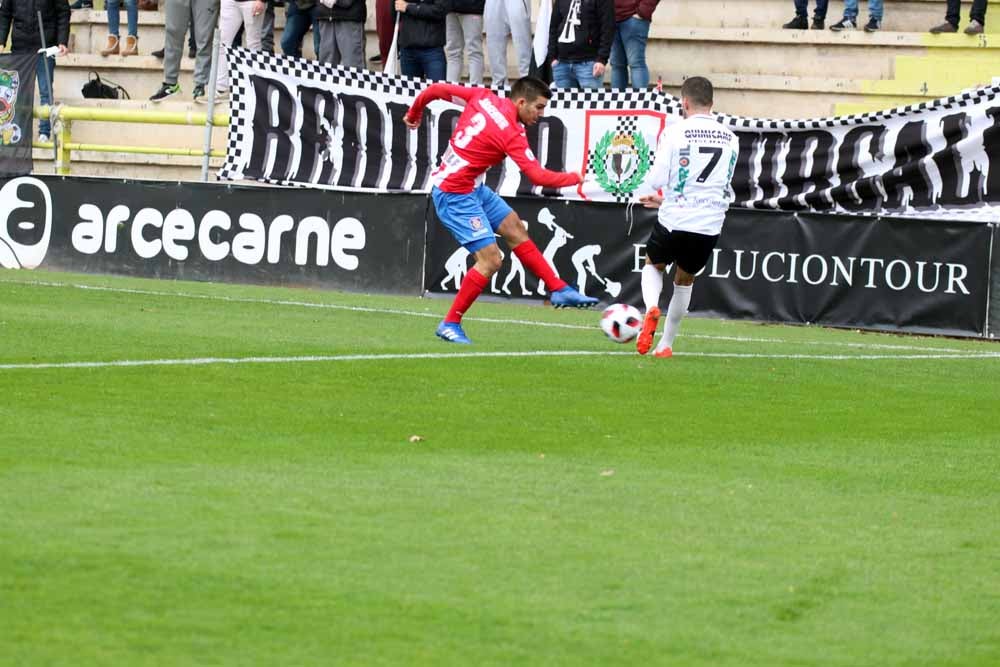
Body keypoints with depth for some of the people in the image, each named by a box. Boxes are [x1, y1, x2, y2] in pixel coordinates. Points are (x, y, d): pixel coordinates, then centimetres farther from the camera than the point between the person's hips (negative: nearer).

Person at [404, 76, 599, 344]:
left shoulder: (483, 98, -1)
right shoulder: (511, 134, -22)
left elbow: (435, 90, 6)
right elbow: (539, 177, -23)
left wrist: (414, 114, 25)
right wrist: (577, 179, -8)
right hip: (454, 195, -10)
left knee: (515, 229, 14)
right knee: (490, 260, -11)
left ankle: (559, 290, 19)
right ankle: (450, 325, 1)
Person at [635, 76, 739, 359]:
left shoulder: (675, 132, -7)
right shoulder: (730, 139, 8)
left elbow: (657, 179, -13)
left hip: (674, 221, -3)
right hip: (710, 225, 3)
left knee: (653, 265, 24)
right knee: (684, 281, 23)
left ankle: (651, 308, -5)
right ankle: (666, 345, 25)